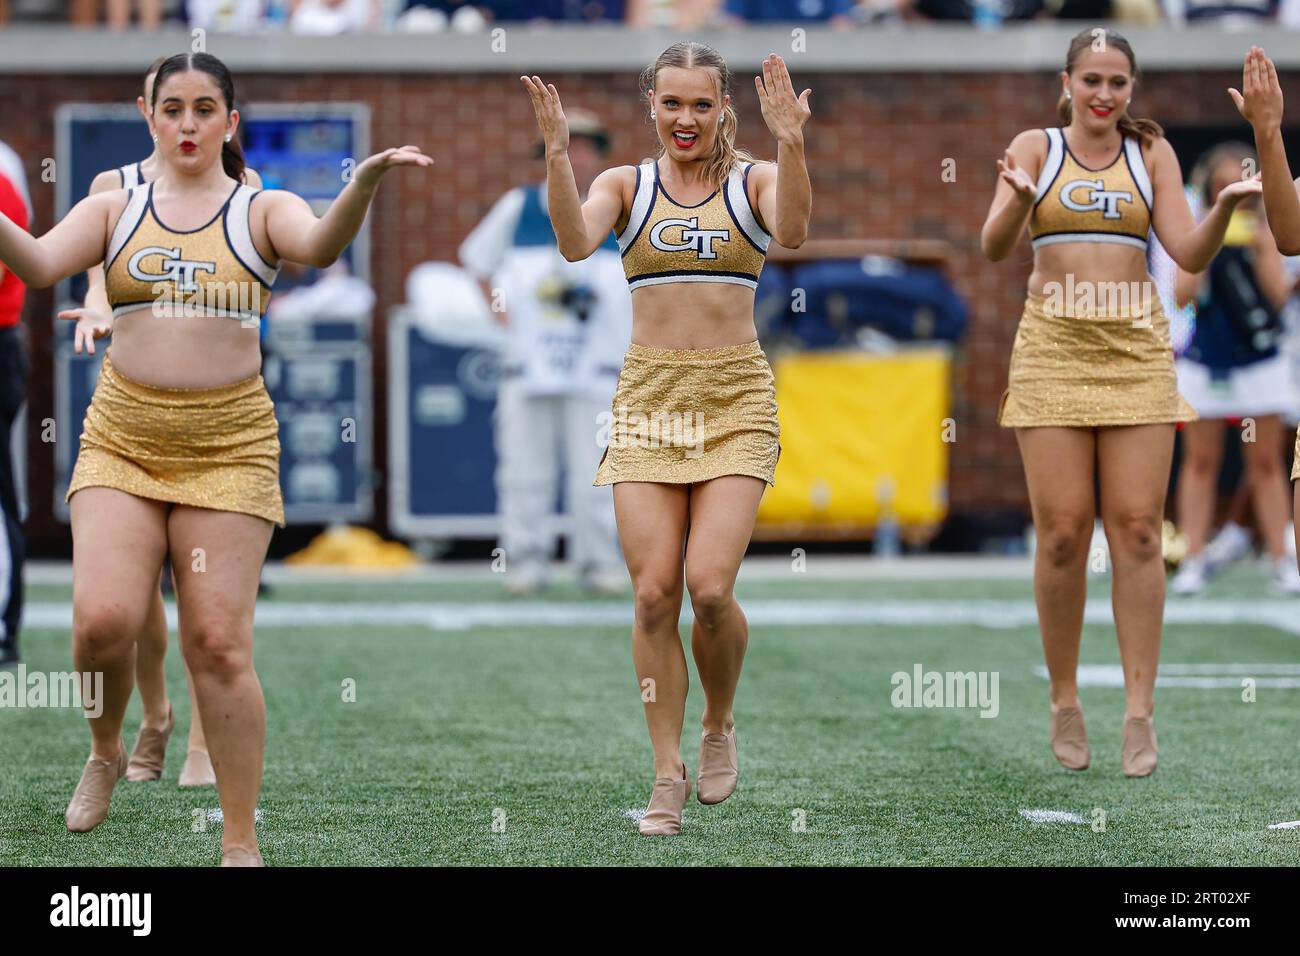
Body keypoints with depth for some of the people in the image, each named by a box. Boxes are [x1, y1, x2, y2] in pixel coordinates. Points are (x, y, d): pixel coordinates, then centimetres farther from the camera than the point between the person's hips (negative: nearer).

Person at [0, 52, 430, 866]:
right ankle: (106, 751, 19)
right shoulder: (114, 211, 10)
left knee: (220, 644, -4)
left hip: (228, 447, -1)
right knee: (103, 621, -14)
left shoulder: (262, 211, 4)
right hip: (122, 441, 1)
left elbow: (320, 246, -18)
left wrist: (367, 182, -38)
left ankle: (242, 843, 5)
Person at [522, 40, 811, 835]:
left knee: (710, 587, -13)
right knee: (654, 594, -4)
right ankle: (669, 775, 7)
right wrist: (558, 154, -27)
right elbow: (576, 241, -13)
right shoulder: (626, 186, 7)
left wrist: (790, 143, -33)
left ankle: (721, 724, 15)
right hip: (648, 397, 2)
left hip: (735, 396, -1)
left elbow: (791, 230, -18)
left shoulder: (753, 180, 4)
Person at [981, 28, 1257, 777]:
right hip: (1054, 349, -1)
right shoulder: (1035, 148, 5)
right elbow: (995, 247, -7)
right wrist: (1018, 198, -27)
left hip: (1137, 350, 1)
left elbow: (1190, 254, 2)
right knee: (1062, 533, -4)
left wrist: (1226, 206, -17)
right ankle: (1065, 704, 8)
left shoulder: (1152, 154, 9)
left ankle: (1141, 709, -3)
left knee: (1138, 530, -4)